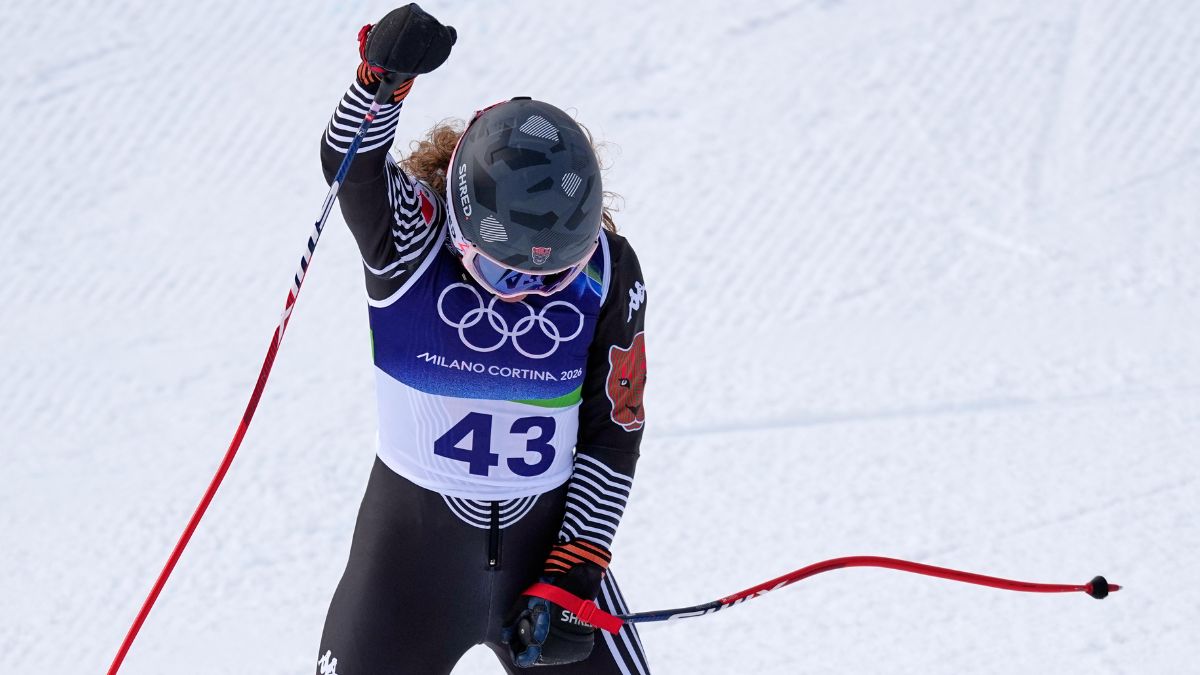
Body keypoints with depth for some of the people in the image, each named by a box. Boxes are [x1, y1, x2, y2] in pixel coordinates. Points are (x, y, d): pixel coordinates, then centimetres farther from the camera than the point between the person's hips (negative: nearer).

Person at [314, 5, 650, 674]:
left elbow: (613, 434, -2)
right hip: (412, 540, -1)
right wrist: (381, 75, -57)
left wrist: (574, 577, -7)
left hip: (546, 537, 2)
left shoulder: (606, 272, -9)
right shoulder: (412, 236, -15)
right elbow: (348, 162, -37)